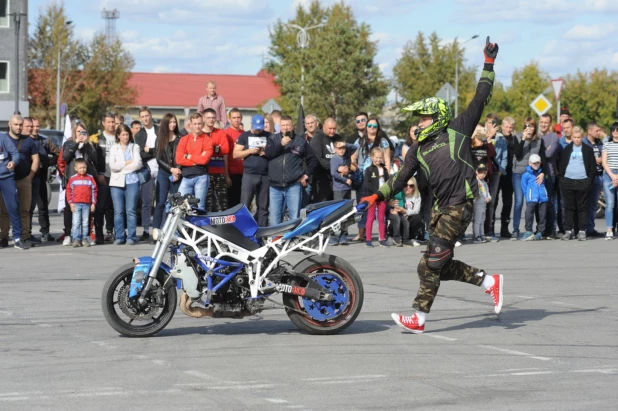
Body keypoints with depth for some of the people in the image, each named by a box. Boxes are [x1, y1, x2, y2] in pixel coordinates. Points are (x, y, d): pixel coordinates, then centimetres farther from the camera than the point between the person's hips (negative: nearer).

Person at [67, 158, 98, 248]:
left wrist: (93, 203, 4)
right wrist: (71, 203, -3)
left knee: (85, 223, 6)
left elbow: (94, 190, 8)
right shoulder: (73, 178, 2)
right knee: (76, 223, -5)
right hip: (76, 204, -1)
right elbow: (69, 191, 4)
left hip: (87, 204, 1)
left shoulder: (90, 178, 6)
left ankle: (84, 239, 11)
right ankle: (76, 239, -4)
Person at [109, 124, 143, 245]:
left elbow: (138, 164, -4)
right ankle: (119, 237, 2)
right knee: (118, 211, -1)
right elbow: (112, 166, 0)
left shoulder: (135, 147, 10)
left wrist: (121, 167, -4)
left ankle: (131, 237, -5)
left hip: (132, 182, -1)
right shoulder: (114, 148, 13)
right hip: (116, 182, 2)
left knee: (131, 211, -6)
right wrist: (127, 163, -5)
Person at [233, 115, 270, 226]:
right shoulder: (244, 136, 9)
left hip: (265, 175, 2)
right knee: (244, 206, -7)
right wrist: (250, 151, -11)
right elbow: (235, 154, 3)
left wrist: (267, 153, -8)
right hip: (249, 174, -1)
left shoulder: (269, 136, 12)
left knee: (263, 207, 4)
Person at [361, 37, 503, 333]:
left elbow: (480, 99, 3)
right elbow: (402, 177, 19)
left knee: (432, 264, -10)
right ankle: (489, 281, 20)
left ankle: (419, 318, -6)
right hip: (441, 207, 7)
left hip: (460, 206, -7)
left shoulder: (458, 131, 4)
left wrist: (489, 64, 0)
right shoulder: (419, 149, 19)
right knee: (441, 266, 4)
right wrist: (379, 196, 7)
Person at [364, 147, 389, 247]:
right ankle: (368, 240, 1)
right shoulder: (369, 170, -3)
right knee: (370, 218, -1)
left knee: (382, 218, 8)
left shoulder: (384, 170, 12)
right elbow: (367, 184, -11)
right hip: (372, 197, -4)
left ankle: (382, 239, 11)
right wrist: (377, 191, -20)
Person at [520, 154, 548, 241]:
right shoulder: (526, 175, 2)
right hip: (531, 199, -3)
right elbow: (524, 187, 5)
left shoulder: (542, 173, 12)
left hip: (543, 198, 3)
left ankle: (540, 232, 10)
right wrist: (528, 196, 1)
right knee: (529, 214, -15)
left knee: (542, 215, 3)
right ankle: (528, 231, -10)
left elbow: (546, 183, 25)